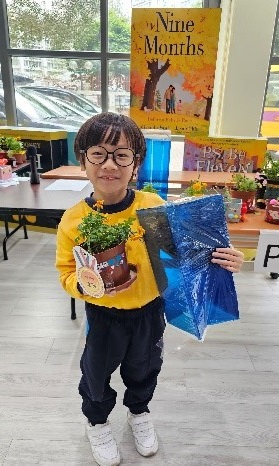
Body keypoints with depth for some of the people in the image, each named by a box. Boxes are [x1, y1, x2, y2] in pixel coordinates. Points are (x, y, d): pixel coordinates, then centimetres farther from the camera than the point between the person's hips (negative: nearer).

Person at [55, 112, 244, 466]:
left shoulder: (154, 207, -19)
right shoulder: (73, 220, -19)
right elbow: (66, 273, -9)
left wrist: (220, 260, -24)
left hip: (150, 311, 1)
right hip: (102, 315, -1)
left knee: (144, 369, 28)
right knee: (97, 372, 24)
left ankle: (139, 411, 62)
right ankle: (96, 421, 58)